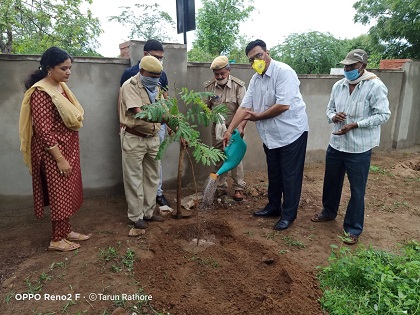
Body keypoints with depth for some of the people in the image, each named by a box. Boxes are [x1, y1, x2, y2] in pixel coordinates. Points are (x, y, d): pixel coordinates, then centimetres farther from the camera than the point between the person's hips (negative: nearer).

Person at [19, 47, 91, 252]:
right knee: (59, 193, 2)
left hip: (69, 148, 9)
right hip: (54, 152, -9)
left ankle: (66, 231, 31)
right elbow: (44, 130, -22)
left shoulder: (61, 86, 7)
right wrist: (60, 159, -21)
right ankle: (57, 239, 18)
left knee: (67, 192, 16)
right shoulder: (41, 92, -19)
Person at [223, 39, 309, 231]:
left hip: (291, 132, -7)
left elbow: (283, 105, -26)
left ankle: (288, 214, 17)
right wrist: (229, 130, -4)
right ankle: (273, 206, 35)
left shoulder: (283, 72, -17)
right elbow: (244, 107, 3)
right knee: (273, 174, 18)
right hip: (271, 135, 8)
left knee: (290, 176, 3)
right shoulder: (255, 79, 7)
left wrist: (258, 116, -14)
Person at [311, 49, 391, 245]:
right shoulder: (338, 86, 5)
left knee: (357, 190, 6)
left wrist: (354, 125, -22)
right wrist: (333, 117, -11)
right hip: (335, 144, 6)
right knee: (331, 182, 20)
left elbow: (383, 115, -14)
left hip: (359, 149, -5)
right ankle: (328, 212, 43)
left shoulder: (375, 86, -12)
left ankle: (353, 228, 22)